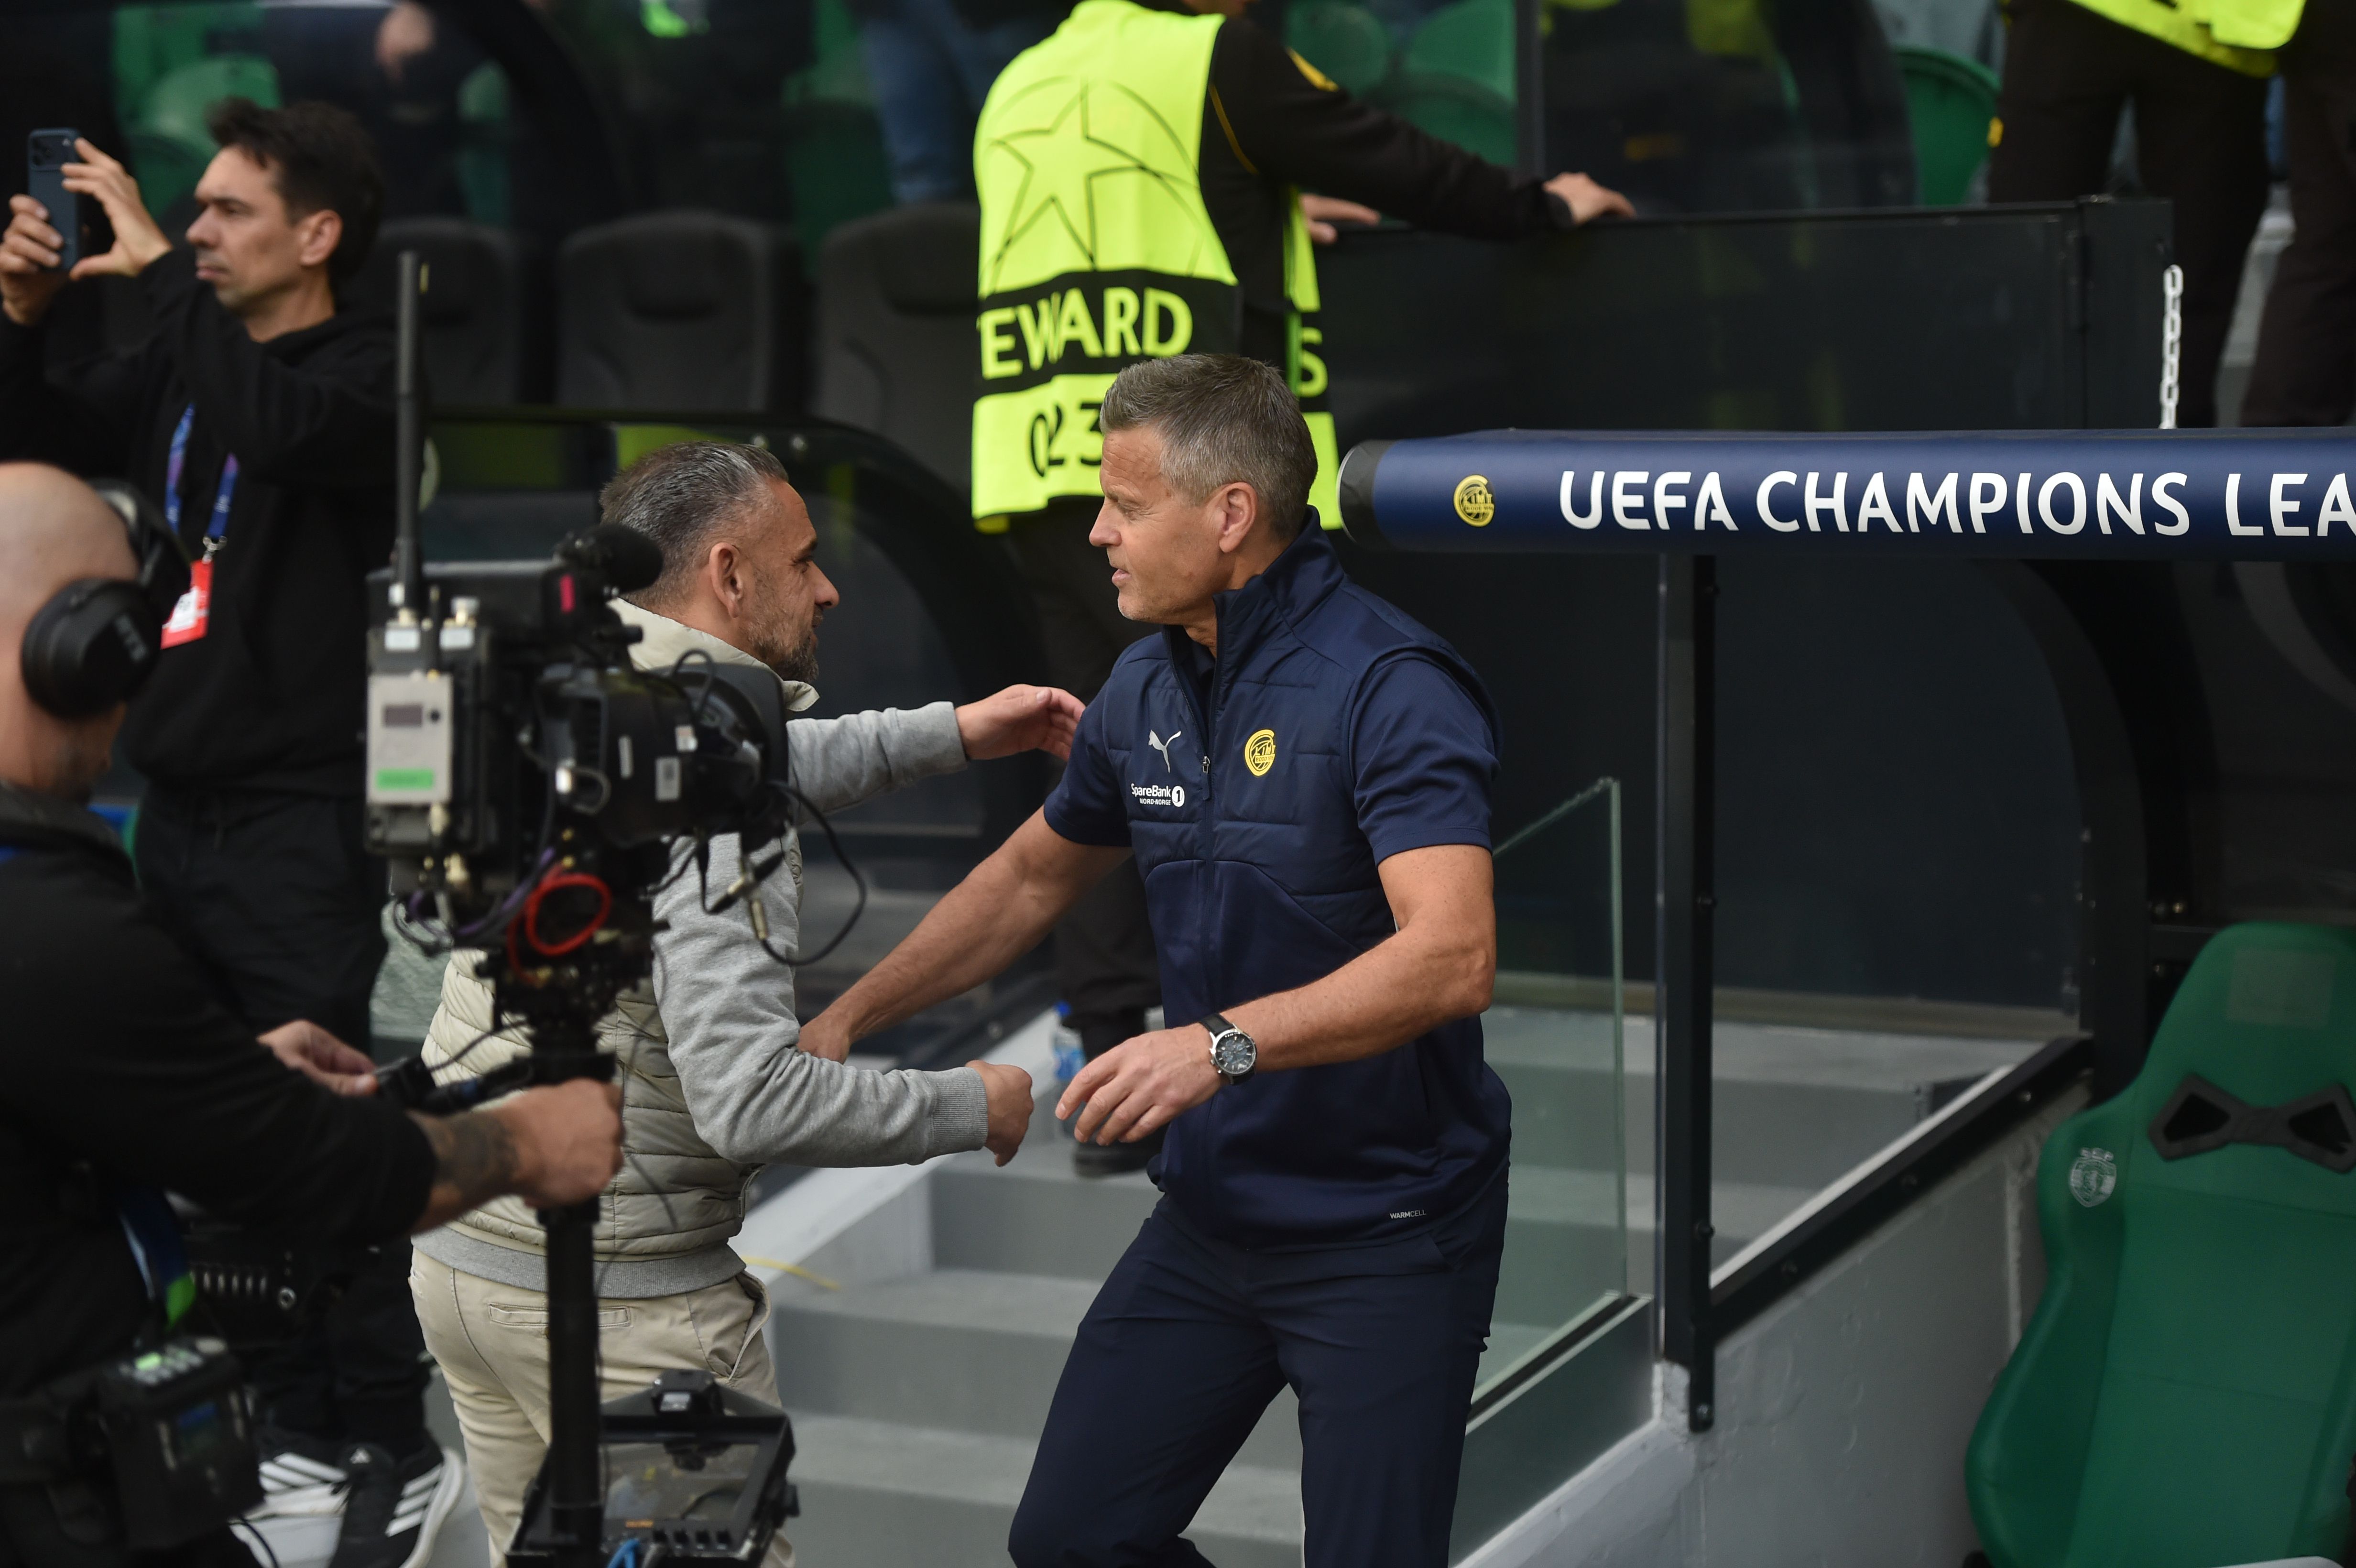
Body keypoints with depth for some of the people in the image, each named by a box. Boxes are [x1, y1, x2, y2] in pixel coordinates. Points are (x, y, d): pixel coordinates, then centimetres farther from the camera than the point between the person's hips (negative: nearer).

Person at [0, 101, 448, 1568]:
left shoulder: (371, 374, -9)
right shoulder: (186, 362, 12)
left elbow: (275, 425, -30)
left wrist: (158, 270, -22)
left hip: (297, 825, -7)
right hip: (177, 811, 7)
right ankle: (305, 1432, 19)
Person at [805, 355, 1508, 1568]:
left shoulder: (1390, 687, -20)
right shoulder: (1147, 689, 5)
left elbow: (1451, 954, -32)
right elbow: (1036, 874, 21)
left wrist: (1226, 1042, -40)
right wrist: (844, 1019, 17)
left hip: (1388, 1234, -7)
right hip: (1212, 1215, 7)